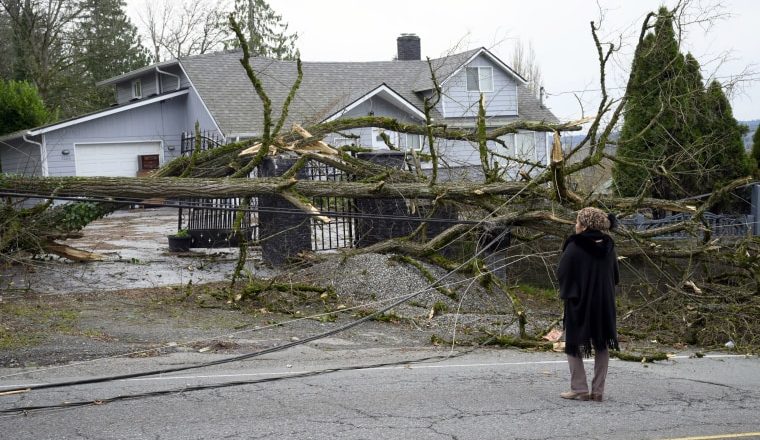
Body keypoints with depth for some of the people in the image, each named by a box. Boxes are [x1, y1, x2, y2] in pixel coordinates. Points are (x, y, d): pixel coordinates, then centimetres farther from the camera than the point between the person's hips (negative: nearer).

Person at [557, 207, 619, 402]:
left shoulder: (574, 247, -15)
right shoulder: (608, 247, 1)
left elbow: (561, 274, -10)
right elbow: (615, 277, 8)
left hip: (578, 302, -4)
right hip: (604, 303, 4)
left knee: (574, 344, 7)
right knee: (602, 345, 11)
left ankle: (579, 388, 2)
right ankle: (598, 390, 9)